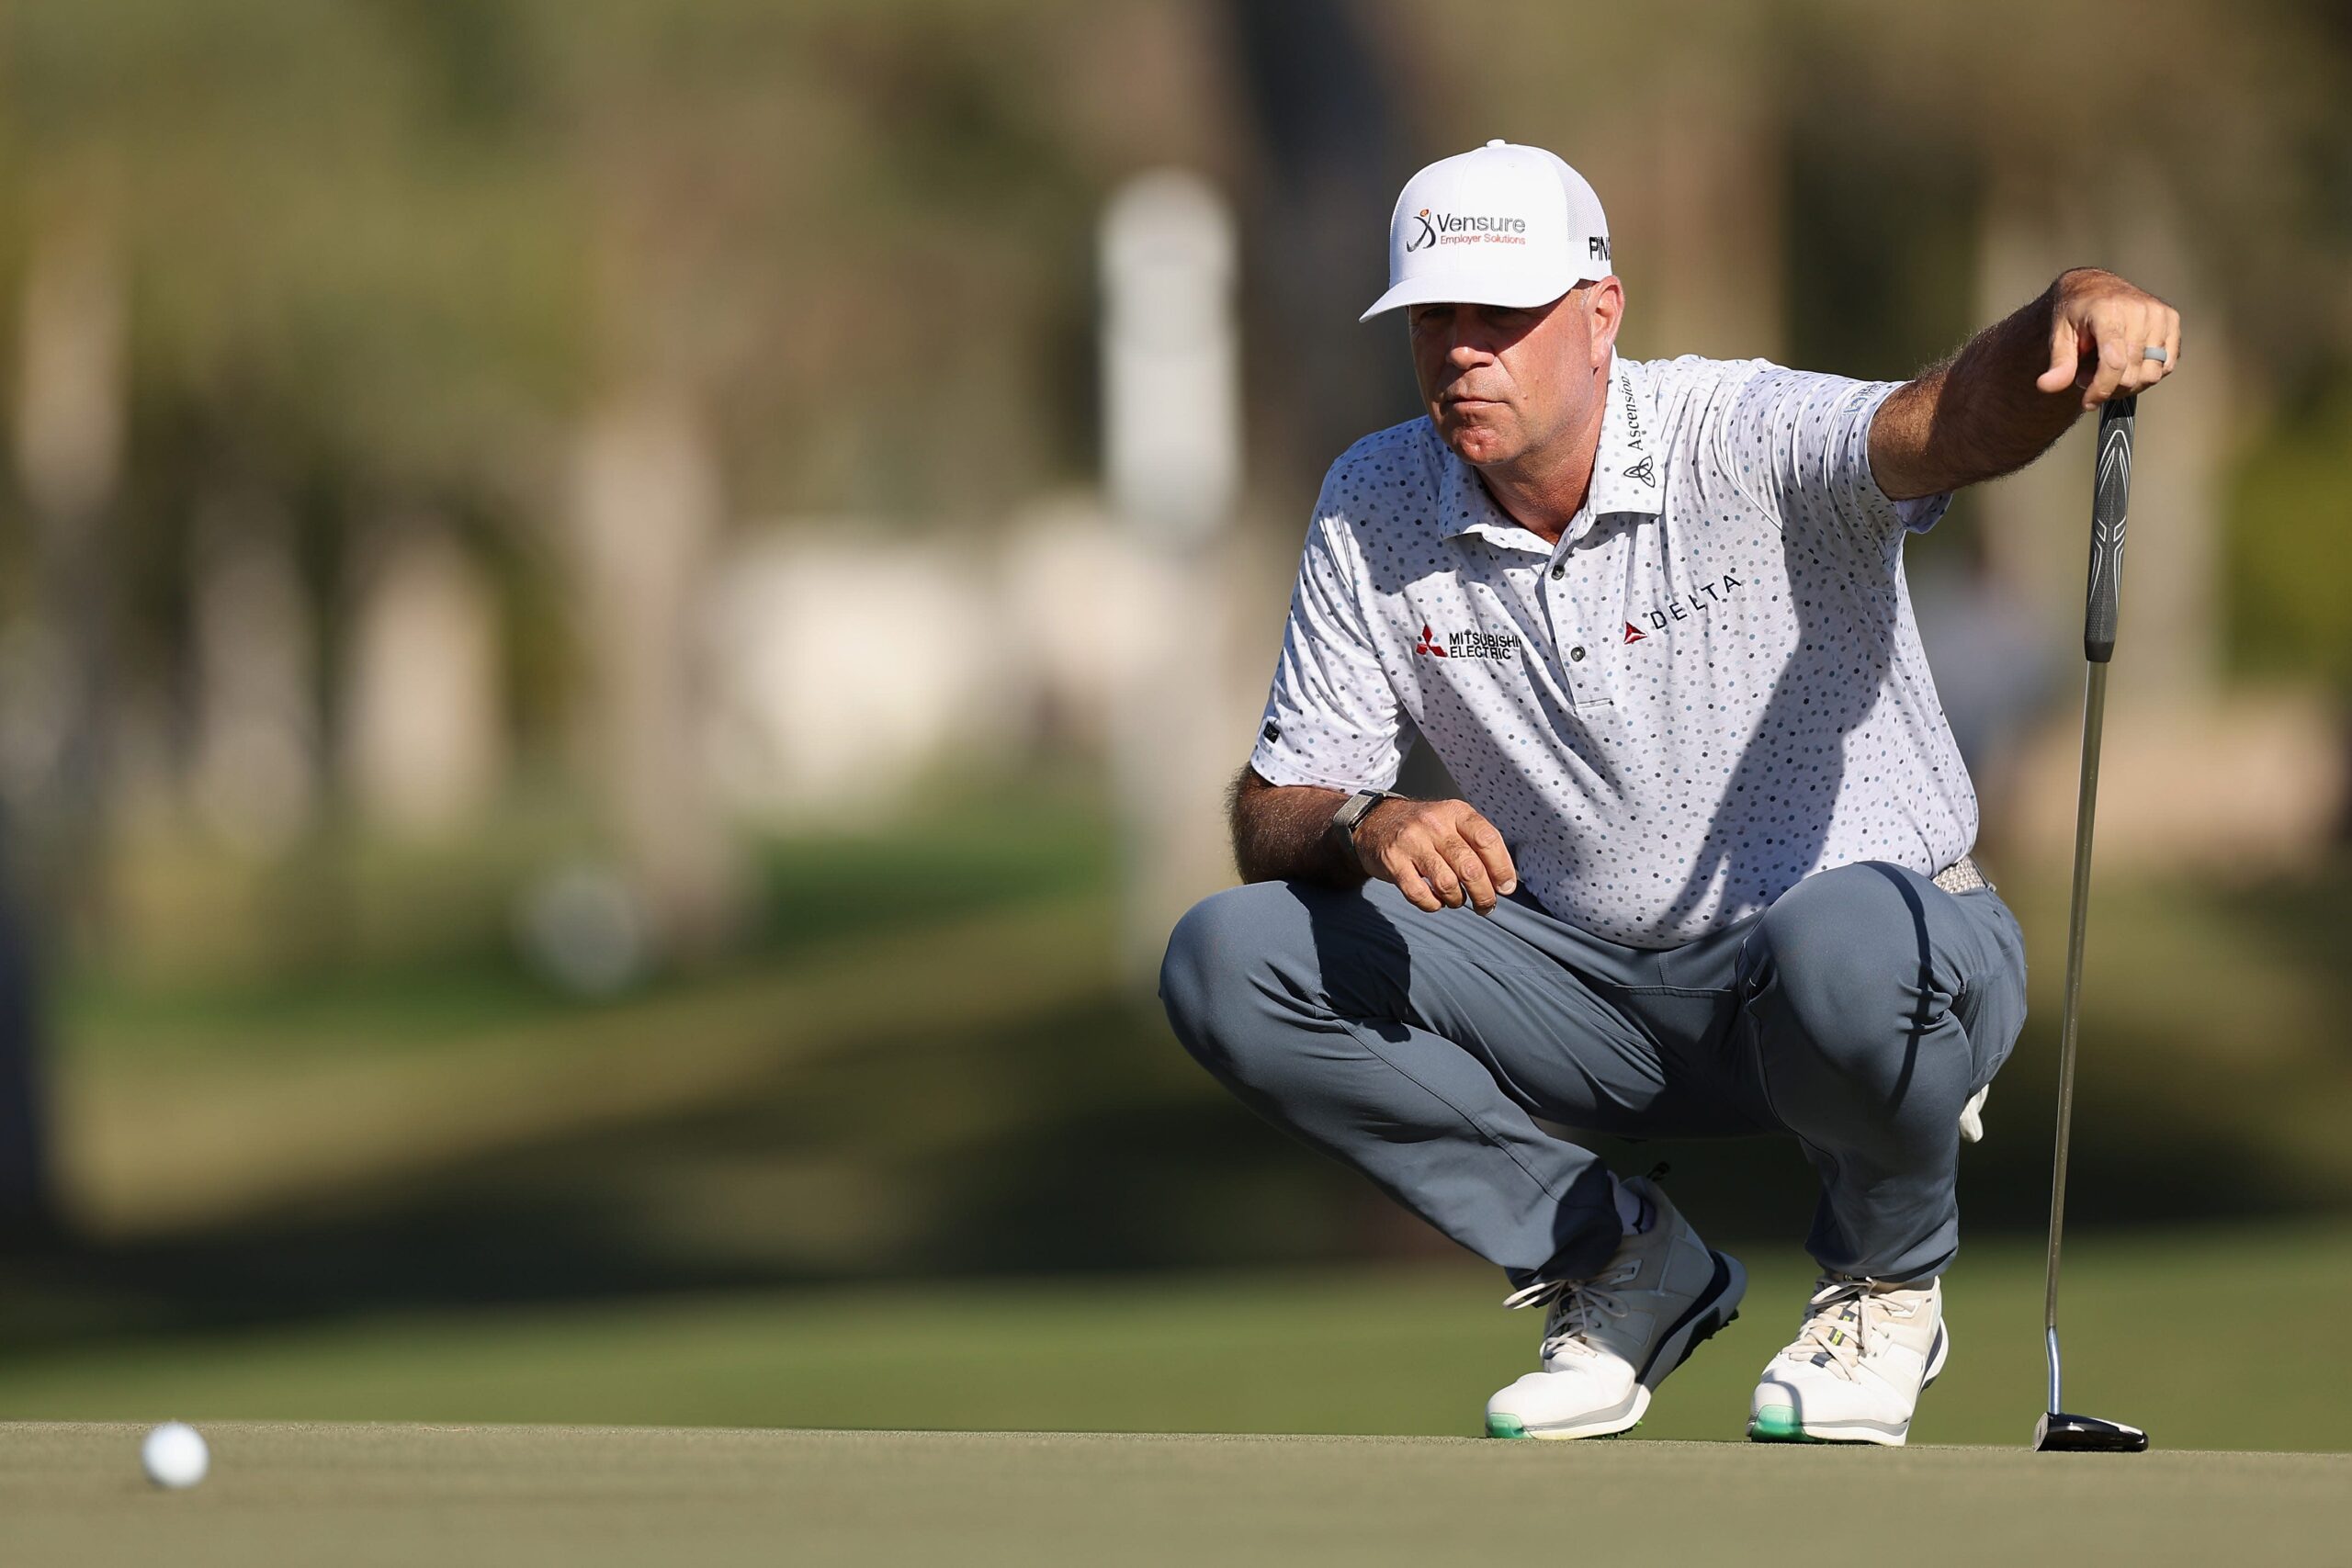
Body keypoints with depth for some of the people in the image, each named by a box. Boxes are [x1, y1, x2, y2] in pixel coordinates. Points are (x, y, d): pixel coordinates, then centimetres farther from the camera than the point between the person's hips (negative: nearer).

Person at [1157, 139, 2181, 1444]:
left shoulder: (1746, 441, -19)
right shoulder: (1375, 508, -4)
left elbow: (1947, 428, -41)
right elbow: (1272, 818, -2)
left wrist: (2076, 319, -65)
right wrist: (1366, 830, -27)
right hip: (1601, 984, 5)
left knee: (1845, 950, -42)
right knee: (1227, 963, -14)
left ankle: (1886, 1281, -5)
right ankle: (1625, 1265, 0)